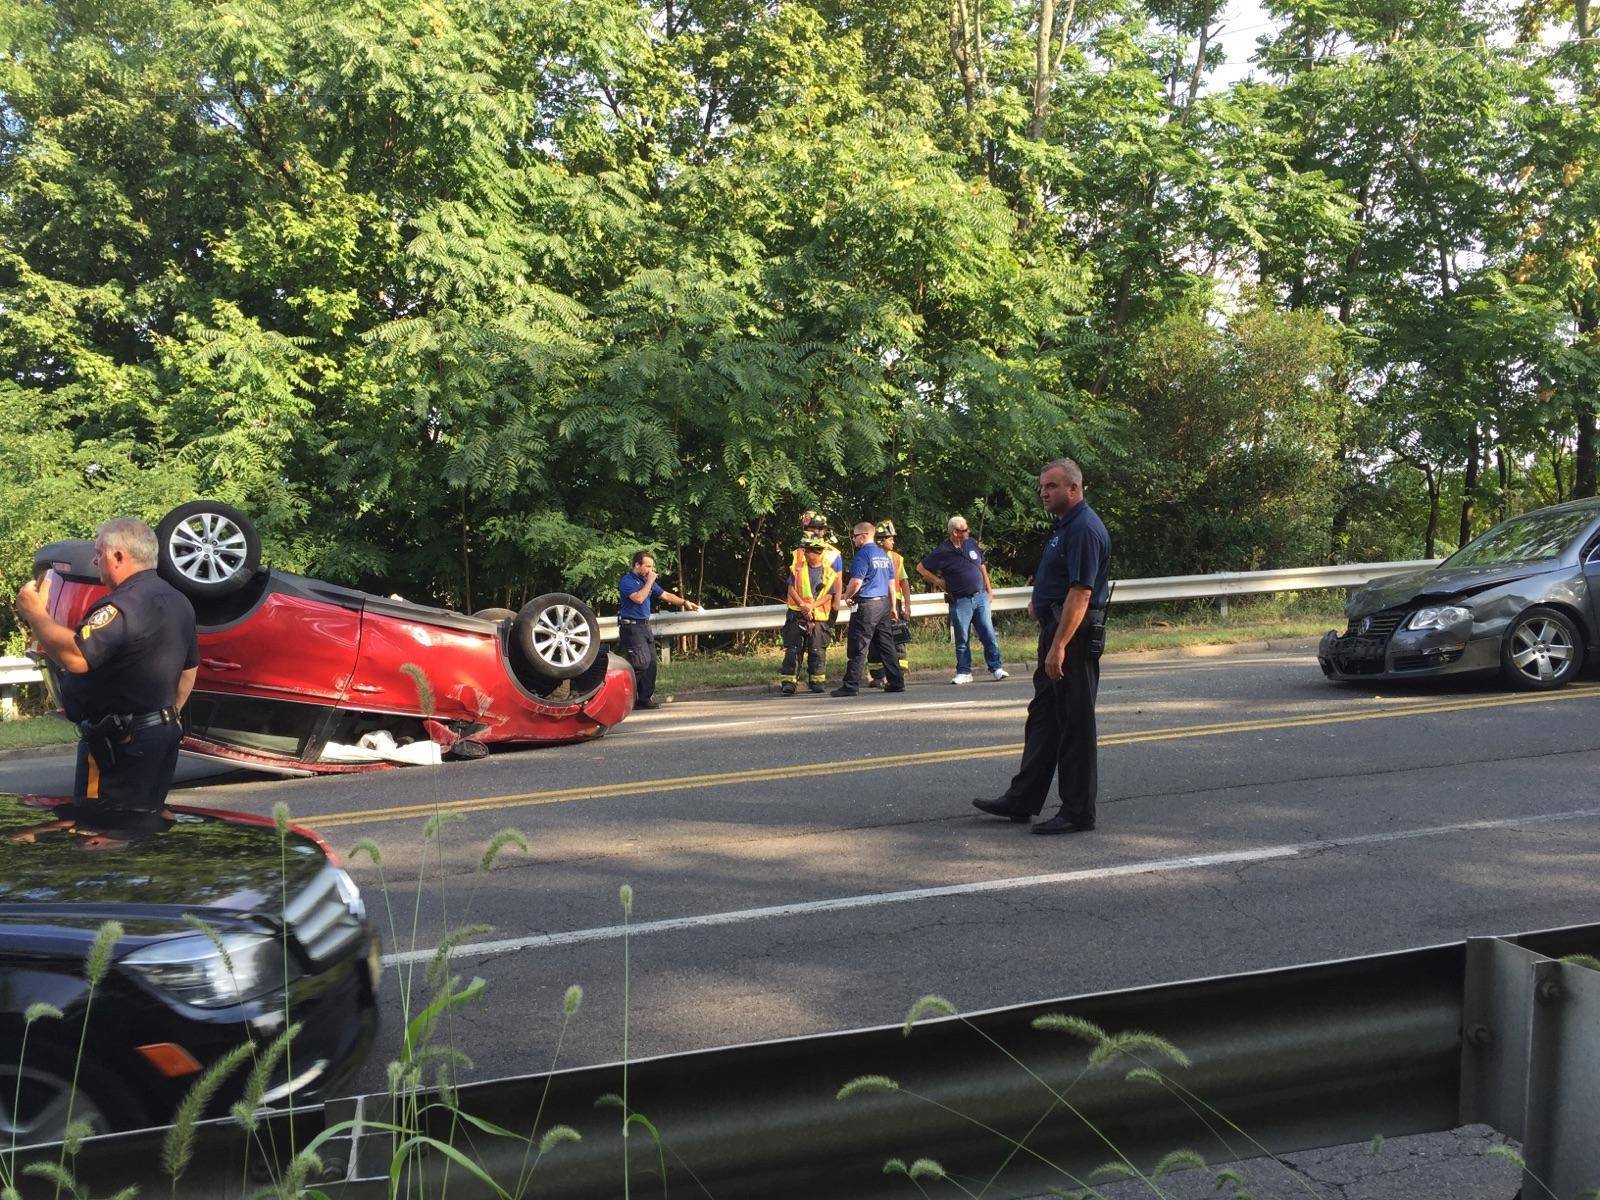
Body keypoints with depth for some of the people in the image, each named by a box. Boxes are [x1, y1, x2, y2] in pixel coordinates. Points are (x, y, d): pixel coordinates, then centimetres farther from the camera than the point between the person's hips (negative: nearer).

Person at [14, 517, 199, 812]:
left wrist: (35, 614, -19)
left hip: (118, 743, -10)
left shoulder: (125, 605, -22)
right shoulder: (178, 601, 11)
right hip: (165, 734, 10)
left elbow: (75, 657, -34)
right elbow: (190, 668, 19)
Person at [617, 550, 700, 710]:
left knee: (651, 663, 5)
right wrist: (649, 582, -17)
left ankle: (645, 698, 11)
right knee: (642, 662, -16)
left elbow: (666, 595, 18)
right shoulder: (626, 581, -11)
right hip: (631, 626, -8)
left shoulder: (647, 581, 14)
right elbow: (638, 598, -25)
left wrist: (685, 602, 10)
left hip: (645, 626, 9)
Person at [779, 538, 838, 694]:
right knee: (793, 649, -6)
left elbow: (829, 595, -2)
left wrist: (812, 606, -15)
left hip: (818, 617, 0)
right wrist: (802, 605, -13)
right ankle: (789, 681, -7)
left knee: (817, 650, 4)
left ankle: (816, 681, 16)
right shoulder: (798, 569, 6)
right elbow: (791, 589, 1)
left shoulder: (829, 573, 4)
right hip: (796, 615, 0)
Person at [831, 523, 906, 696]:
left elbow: (856, 581, -19)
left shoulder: (862, 555, -12)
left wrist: (847, 596, -2)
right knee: (886, 644, 12)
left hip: (866, 605, -8)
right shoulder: (884, 554, 14)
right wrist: (893, 606, 23)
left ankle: (851, 686, -5)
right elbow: (891, 582, 18)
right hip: (884, 603, 8)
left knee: (858, 648, -6)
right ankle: (896, 682, 12)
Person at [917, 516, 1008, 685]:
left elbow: (982, 567, 18)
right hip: (960, 601, -3)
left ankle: (996, 667, 6)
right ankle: (964, 672, 11)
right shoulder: (943, 552, -7)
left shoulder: (972, 543, 8)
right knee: (962, 639, 3)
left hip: (981, 596, 3)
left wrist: (989, 589, 16)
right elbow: (921, 568, 1)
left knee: (989, 634, 0)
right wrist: (938, 582, -2)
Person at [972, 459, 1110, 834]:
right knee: (1042, 716, 14)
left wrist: (1059, 646, -28)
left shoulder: (1084, 529, -17)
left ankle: (1078, 813, 6)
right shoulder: (1065, 525, 16)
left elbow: (1081, 592, -25)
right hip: (1057, 631, 11)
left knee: (1074, 725, -3)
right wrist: (1039, 600, 14)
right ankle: (1023, 799, 23)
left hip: (1075, 635, -11)